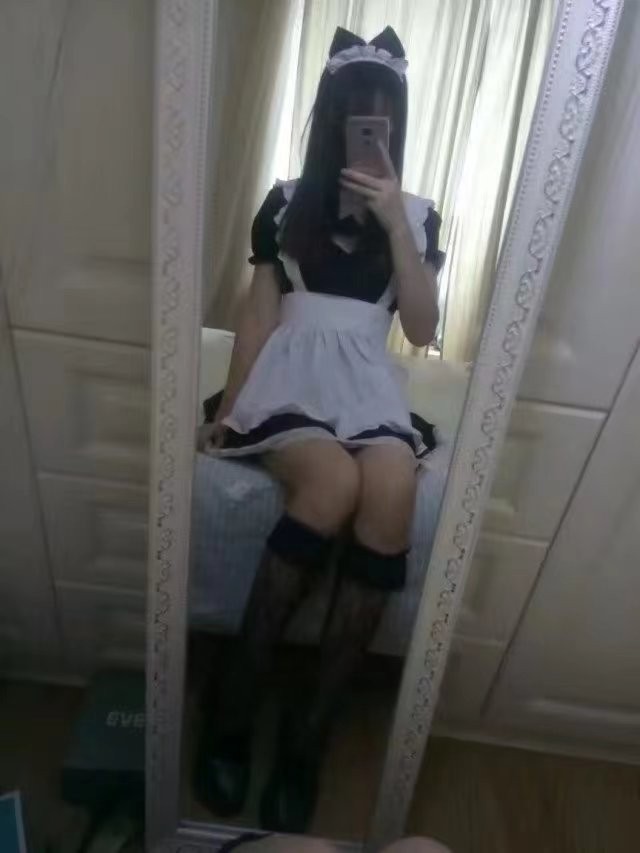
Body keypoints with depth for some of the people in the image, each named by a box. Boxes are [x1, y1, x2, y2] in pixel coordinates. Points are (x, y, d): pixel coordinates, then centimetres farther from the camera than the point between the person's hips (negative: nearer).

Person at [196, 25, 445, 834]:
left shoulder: (417, 215, 13)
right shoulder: (286, 202, 10)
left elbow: (422, 330, 2)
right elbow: (260, 313, 6)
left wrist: (394, 225, -5)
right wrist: (227, 409, -3)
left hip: (369, 387, 2)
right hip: (291, 377, -1)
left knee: (392, 494, -31)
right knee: (333, 482, -34)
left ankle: (309, 729, -17)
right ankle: (235, 699, -15)